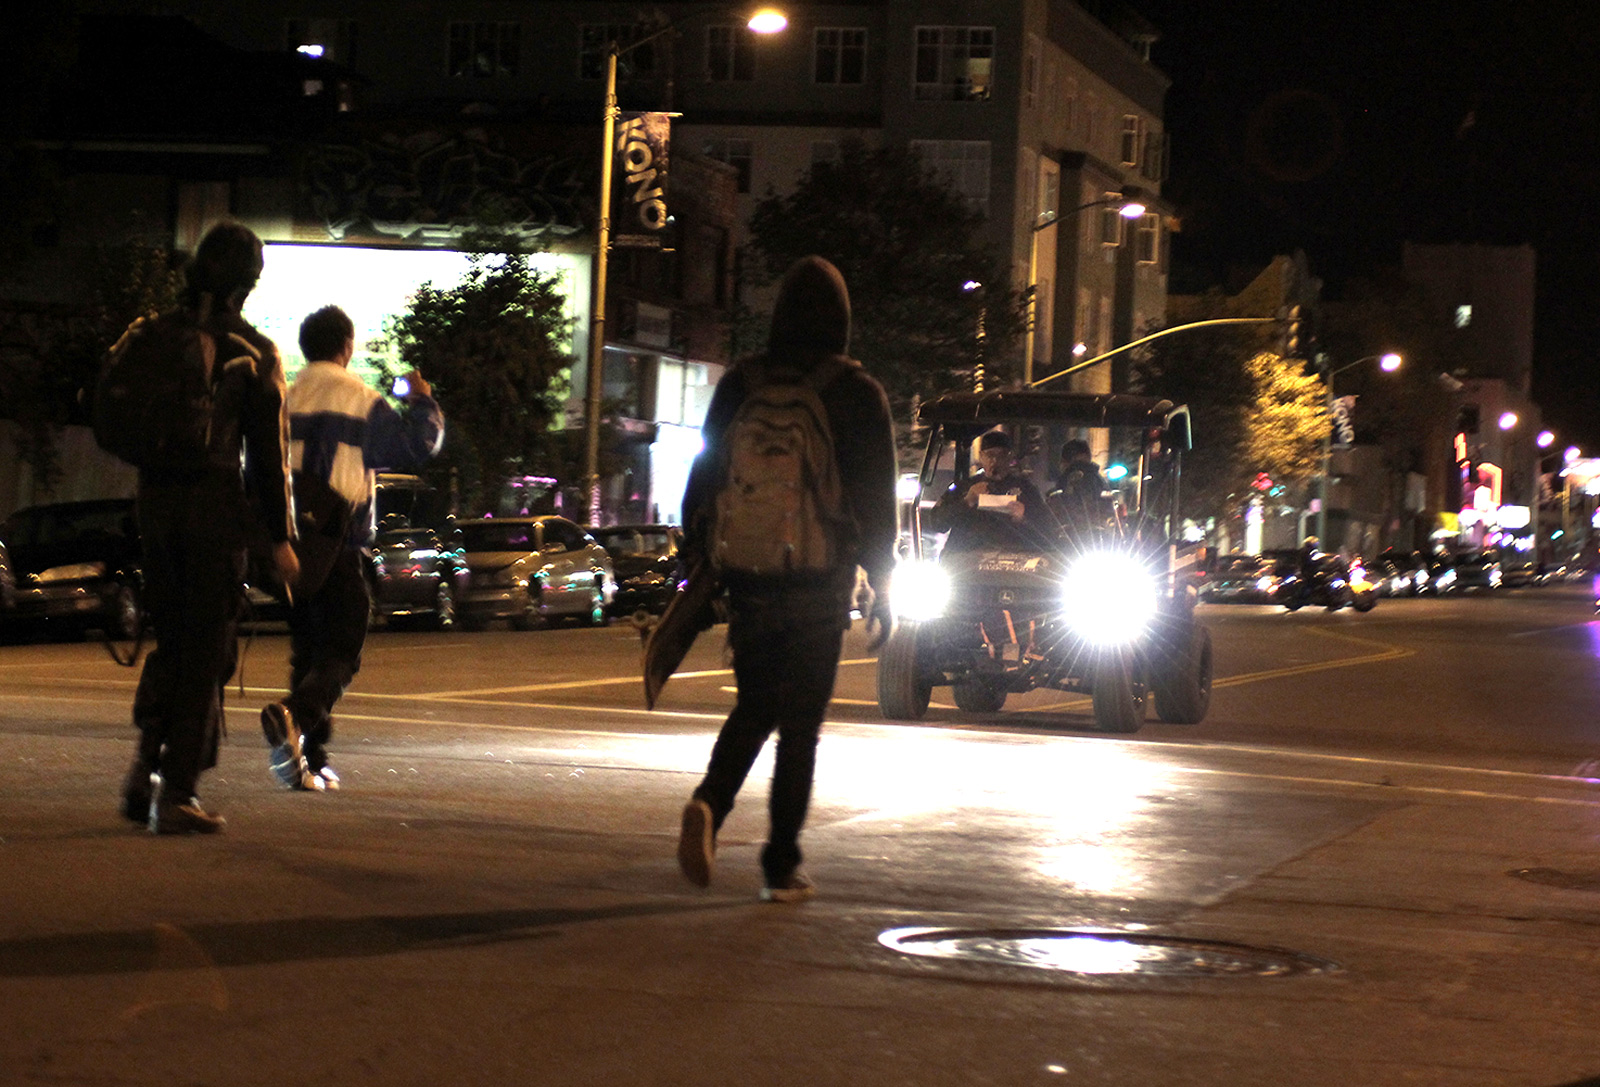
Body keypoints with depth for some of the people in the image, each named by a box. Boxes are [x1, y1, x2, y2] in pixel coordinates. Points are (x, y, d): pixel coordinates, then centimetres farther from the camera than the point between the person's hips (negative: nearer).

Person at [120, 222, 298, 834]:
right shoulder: (252, 351, -6)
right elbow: (269, 450, -5)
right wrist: (280, 537, 0)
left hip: (154, 501, 4)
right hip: (215, 502, -4)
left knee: (169, 638, 18)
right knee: (206, 648, 3)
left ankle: (148, 759, 1)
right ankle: (178, 791, 2)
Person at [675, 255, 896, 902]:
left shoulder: (739, 385, 3)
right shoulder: (857, 394, -3)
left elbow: (704, 483, 5)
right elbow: (877, 500, -1)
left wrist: (697, 562, 12)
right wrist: (881, 586, 5)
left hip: (749, 579, 2)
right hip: (821, 584, -2)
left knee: (753, 708, 15)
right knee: (800, 723, 5)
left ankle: (709, 804, -12)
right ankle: (781, 866, 4)